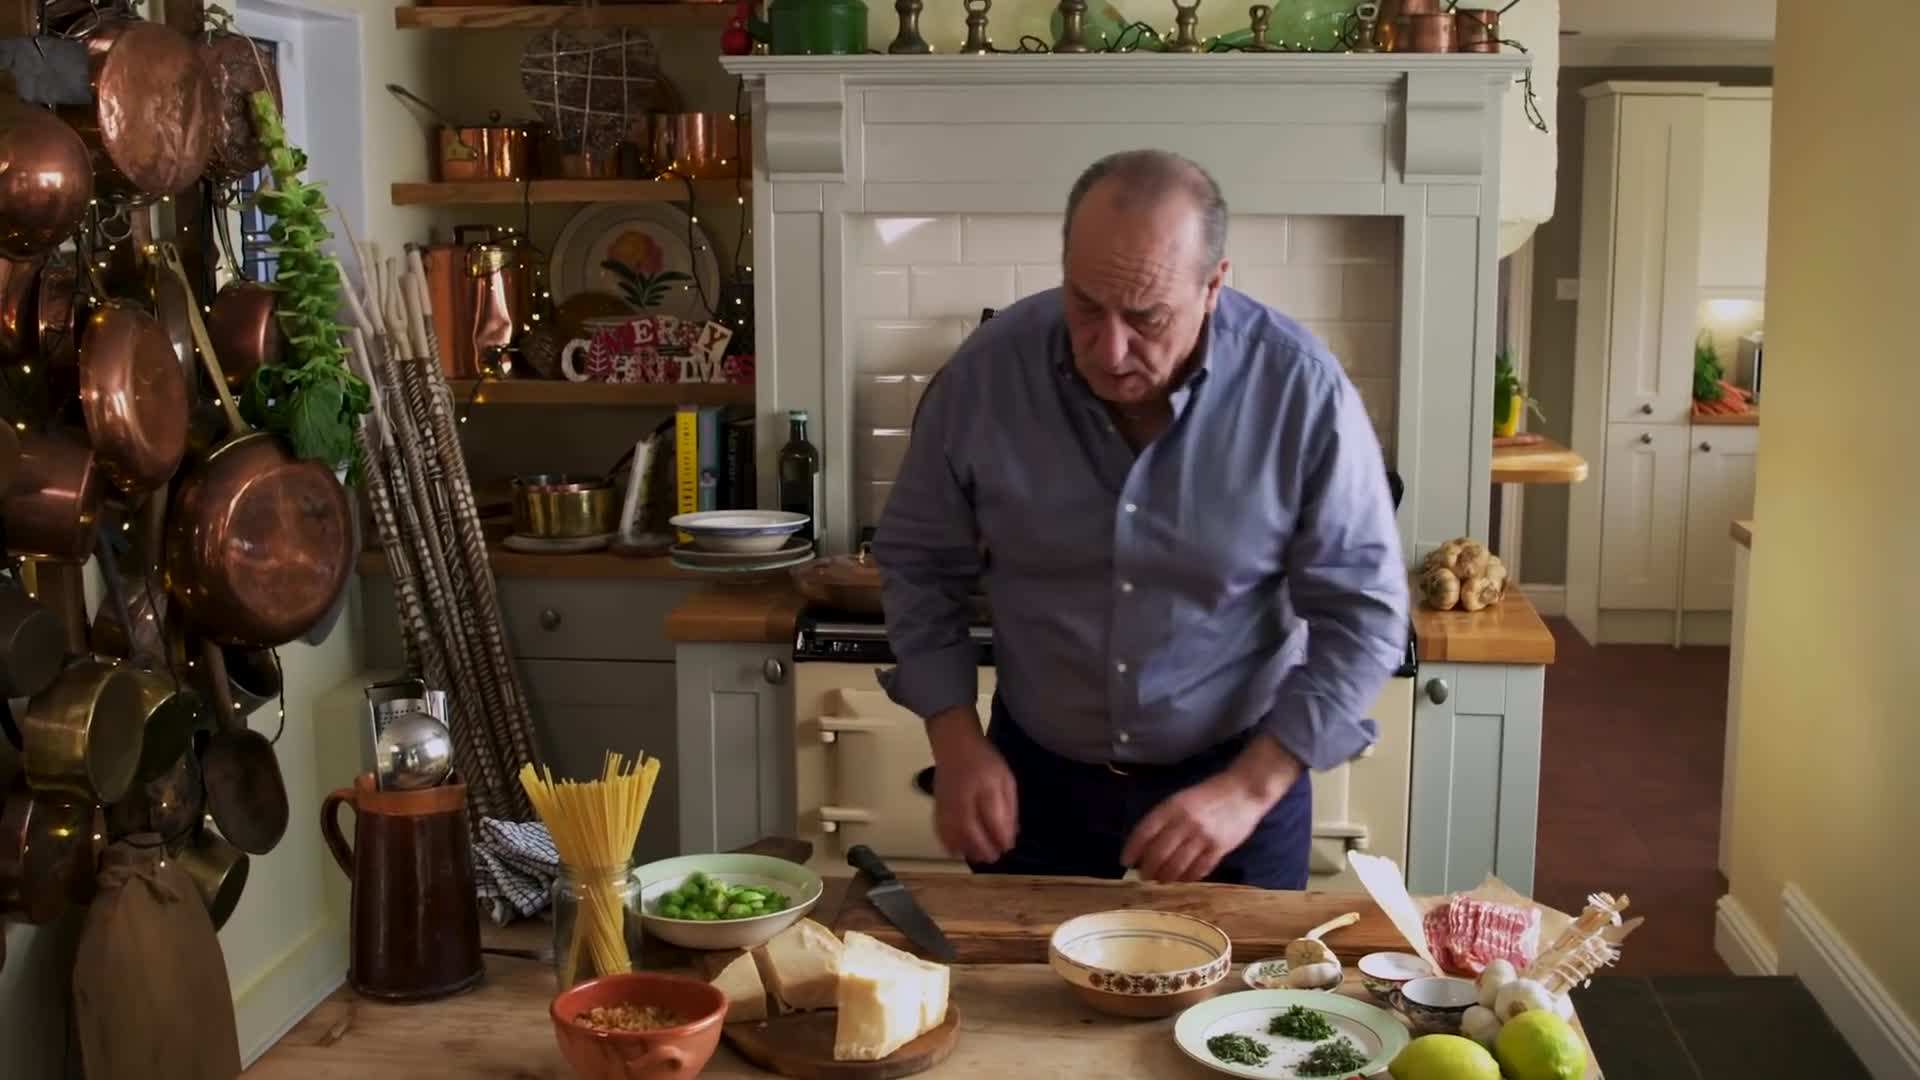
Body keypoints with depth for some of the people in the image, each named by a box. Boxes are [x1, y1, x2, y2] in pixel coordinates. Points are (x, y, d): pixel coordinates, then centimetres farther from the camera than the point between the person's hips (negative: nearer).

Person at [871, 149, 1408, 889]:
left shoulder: (1301, 390, -20)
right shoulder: (987, 371, -15)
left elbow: (1362, 614, -14)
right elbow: (920, 563, -2)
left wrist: (1249, 791, -22)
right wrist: (955, 741, -12)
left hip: (1236, 775, -1)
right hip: (1036, 773, 2)